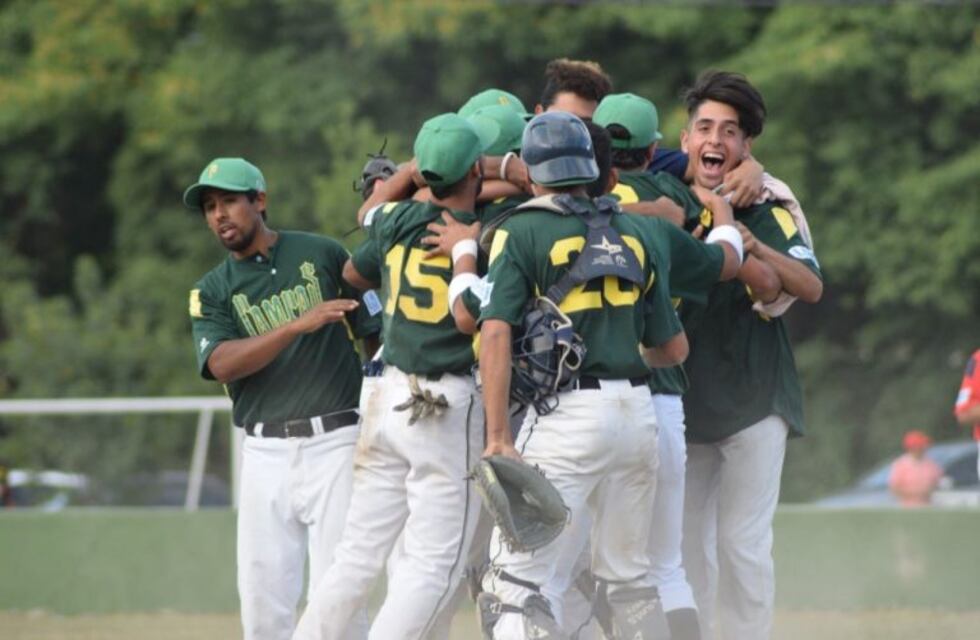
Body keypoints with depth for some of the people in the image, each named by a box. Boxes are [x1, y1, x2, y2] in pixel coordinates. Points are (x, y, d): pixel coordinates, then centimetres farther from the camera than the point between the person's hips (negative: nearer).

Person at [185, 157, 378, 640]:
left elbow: (375, 333, 8)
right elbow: (221, 364, -9)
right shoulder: (211, 292, 9)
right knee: (262, 595, 1)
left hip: (335, 442, -3)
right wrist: (298, 325, -22)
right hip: (265, 452, 3)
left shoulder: (323, 255, 6)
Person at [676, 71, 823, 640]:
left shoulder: (764, 211, -5)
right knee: (685, 544, 6)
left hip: (753, 397, -4)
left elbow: (812, 288, -17)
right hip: (684, 397, 4)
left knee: (743, 544, -8)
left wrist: (753, 248, -30)